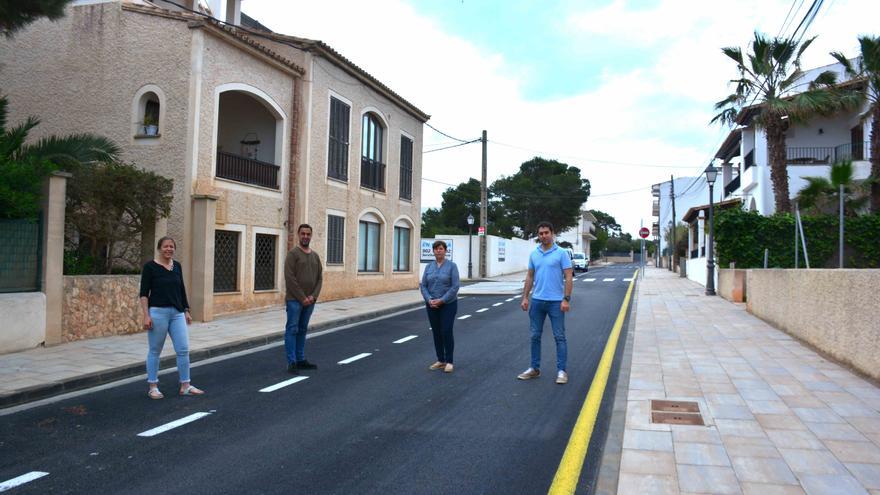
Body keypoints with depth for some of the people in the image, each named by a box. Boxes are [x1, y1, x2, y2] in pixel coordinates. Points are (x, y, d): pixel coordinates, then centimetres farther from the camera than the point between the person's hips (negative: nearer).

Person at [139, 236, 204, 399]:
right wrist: (146, 315, -14)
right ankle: (153, 387, 16)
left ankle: (185, 386, 10)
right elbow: (144, 293, -7)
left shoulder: (177, 266, 10)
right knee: (155, 351, 5)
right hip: (158, 312, -5)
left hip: (177, 313, 5)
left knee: (183, 349, 1)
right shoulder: (150, 266, -5)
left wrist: (186, 311, 14)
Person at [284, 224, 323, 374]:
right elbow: (290, 278, -15)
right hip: (295, 300, -7)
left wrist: (313, 296, -4)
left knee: (302, 330, 13)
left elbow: (319, 278, 11)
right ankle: (292, 363, -3)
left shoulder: (315, 256, 13)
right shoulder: (293, 254, -8)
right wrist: (302, 297, -15)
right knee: (292, 330, -4)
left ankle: (301, 360, 19)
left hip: (309, 301, 7)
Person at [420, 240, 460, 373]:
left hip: (448, 304, -4)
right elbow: (423, 285, 2)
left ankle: (449, 362, 5)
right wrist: (429, 300, -13)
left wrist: (441, 300, -18)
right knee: (436, 333, 8)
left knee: (446, 332, -7)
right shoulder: (429, 267, 6)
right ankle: (440, 361, 18)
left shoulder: (452, 266, -5)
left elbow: (455, 286, -12)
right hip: (432, 305, 4)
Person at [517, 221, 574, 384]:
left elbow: (568, 277, -8)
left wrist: (566, 299, -15)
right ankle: (535, 369, 20)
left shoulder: (561, 253, -6)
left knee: (559, 337, 1)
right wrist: (525, 297, 5)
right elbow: (530, 277, 12)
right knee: (535, 336, 10)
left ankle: (561, 371, 7)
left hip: (556, 302, -5)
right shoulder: (534, 254, 8)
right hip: (537, 301, 5)